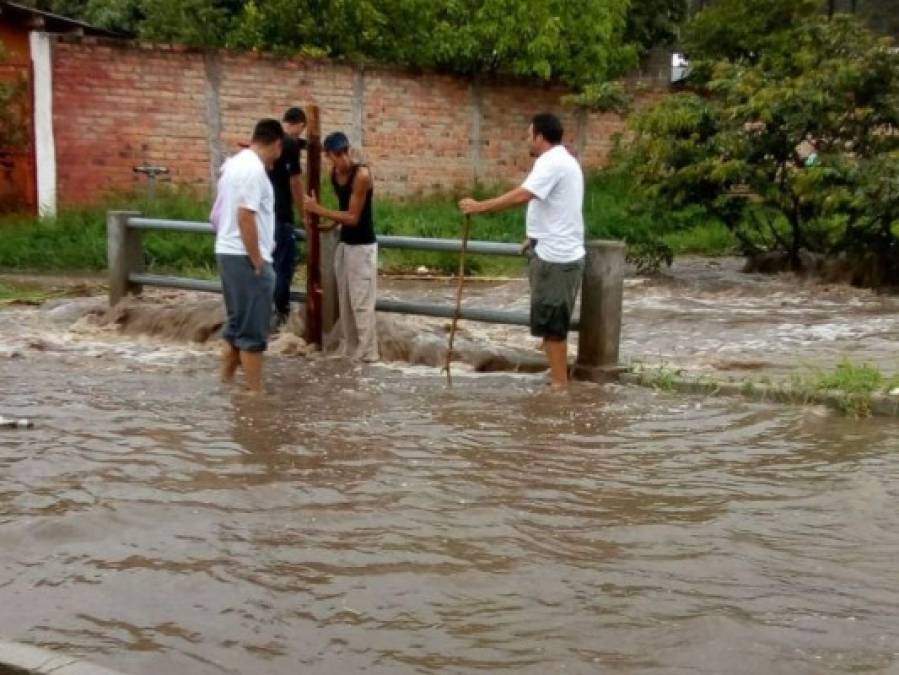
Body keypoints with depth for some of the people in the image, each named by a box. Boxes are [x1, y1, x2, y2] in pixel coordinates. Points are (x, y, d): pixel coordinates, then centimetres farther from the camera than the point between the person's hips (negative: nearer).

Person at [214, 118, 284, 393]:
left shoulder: (234, 163, 14)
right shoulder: (254, 170, -17)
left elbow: (222, 213, 21)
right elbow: (245, 217, -24)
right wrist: (258, 262, -20)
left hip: (227, 253, 10)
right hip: (245, 258, -10)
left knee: (236, 324, 17)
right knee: (253, 330, -3)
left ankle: (226, 382, 22)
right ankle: (255, 392, 2)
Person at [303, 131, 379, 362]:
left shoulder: (362, 175, -21)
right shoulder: (334, 173, 1)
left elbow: (353, 217, -22)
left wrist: (318, 209, -22)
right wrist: (330, 224, 7)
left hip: (362, 245, -8)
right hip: (344, 243, 8)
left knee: (361, 302, -6)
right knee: (344, 300, 12)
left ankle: (367, 353, 1)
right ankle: (348, 348, 21)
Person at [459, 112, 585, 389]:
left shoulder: (551, 163, -17)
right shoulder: (564, 161, 17)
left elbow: (521, 196, -29)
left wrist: (479, 207, -24)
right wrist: (535, 238, 24)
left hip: (555, 256, -10)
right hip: (561, 251, 10)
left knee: (551, 323, -4)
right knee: (554, 321, 17)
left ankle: (559, 384, 1)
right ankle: (558, 374, 25)